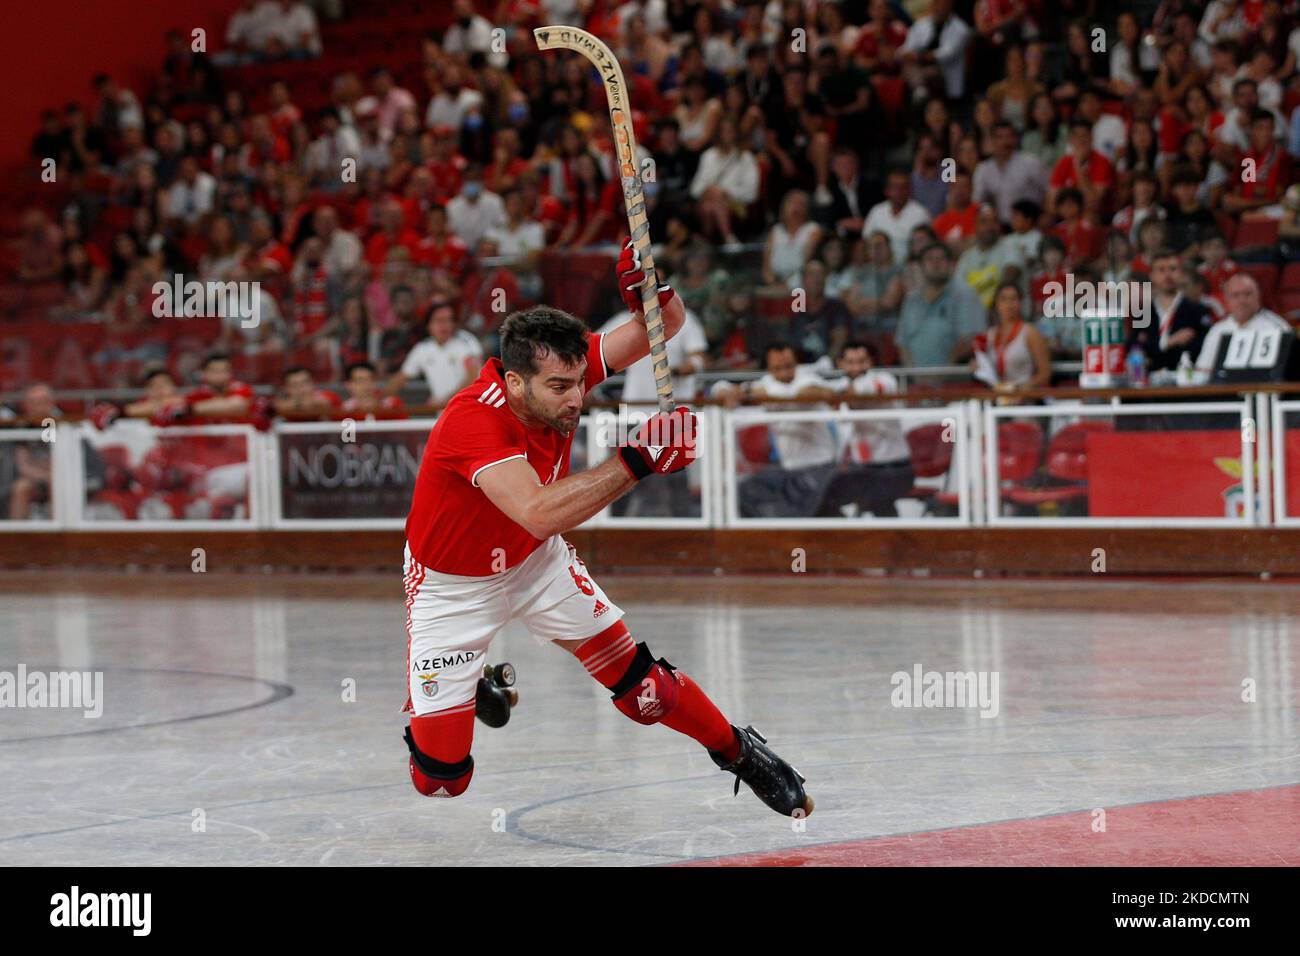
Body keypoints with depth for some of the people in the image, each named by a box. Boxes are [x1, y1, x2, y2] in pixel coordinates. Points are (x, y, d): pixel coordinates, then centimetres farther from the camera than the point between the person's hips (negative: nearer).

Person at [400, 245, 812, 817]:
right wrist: (635, 461, -50)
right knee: (440, 777, -3)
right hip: (452, 583, -5)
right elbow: (539, 512, -51)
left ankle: (740, 752, 22)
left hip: (537, 563, 5)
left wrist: (652, 292, -38)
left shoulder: (560, 373, -19)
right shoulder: (472, 422, -38)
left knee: (638, 683, -1)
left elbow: (662, 329, -14)